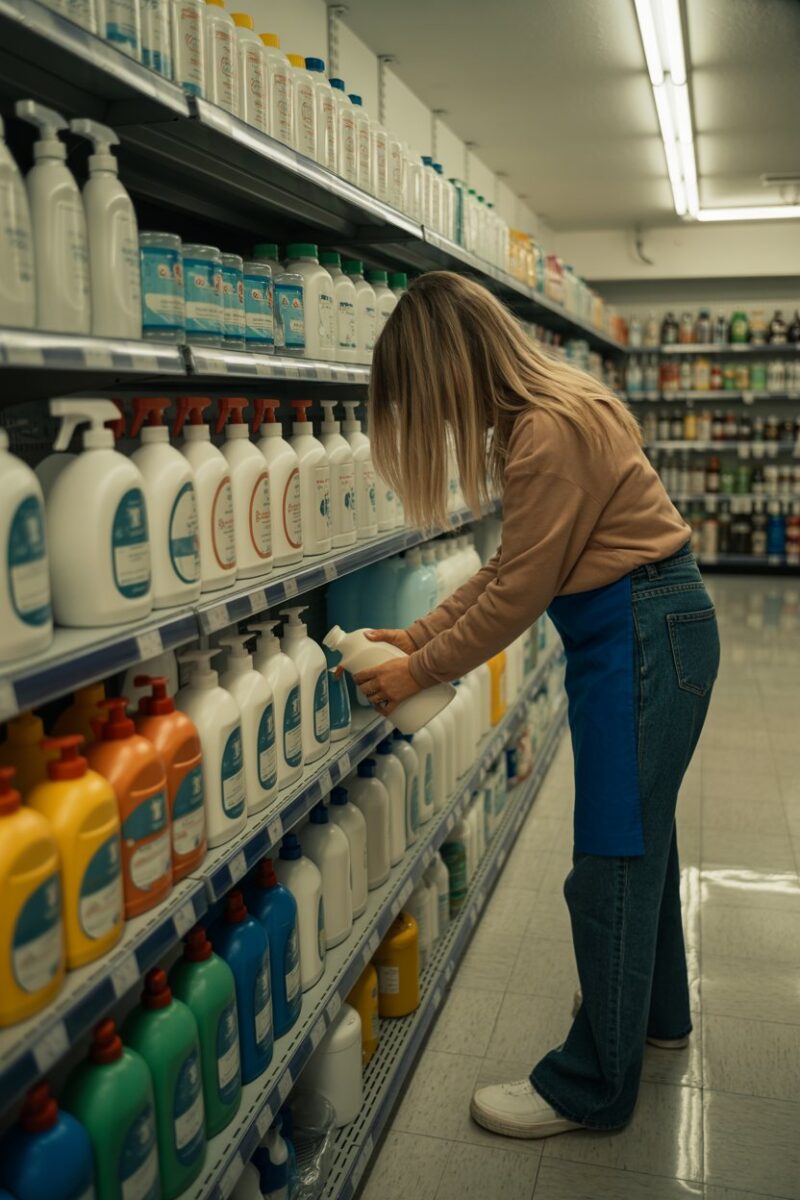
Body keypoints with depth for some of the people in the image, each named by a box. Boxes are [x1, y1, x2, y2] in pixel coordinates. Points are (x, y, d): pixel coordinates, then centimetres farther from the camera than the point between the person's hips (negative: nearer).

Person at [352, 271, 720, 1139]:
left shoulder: (551, 431, -23)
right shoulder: (548, 410, 8)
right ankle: (656, 1013, 43)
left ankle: (591, 1087, 18)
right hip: (646, 629, 10)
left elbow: (517, 594, -20)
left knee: (612, 863, 0)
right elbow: (511, 566, 8)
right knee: (638, 834, 22)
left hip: (642, 636, -10)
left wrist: (417, 669, -9)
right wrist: (419, 634, 4)